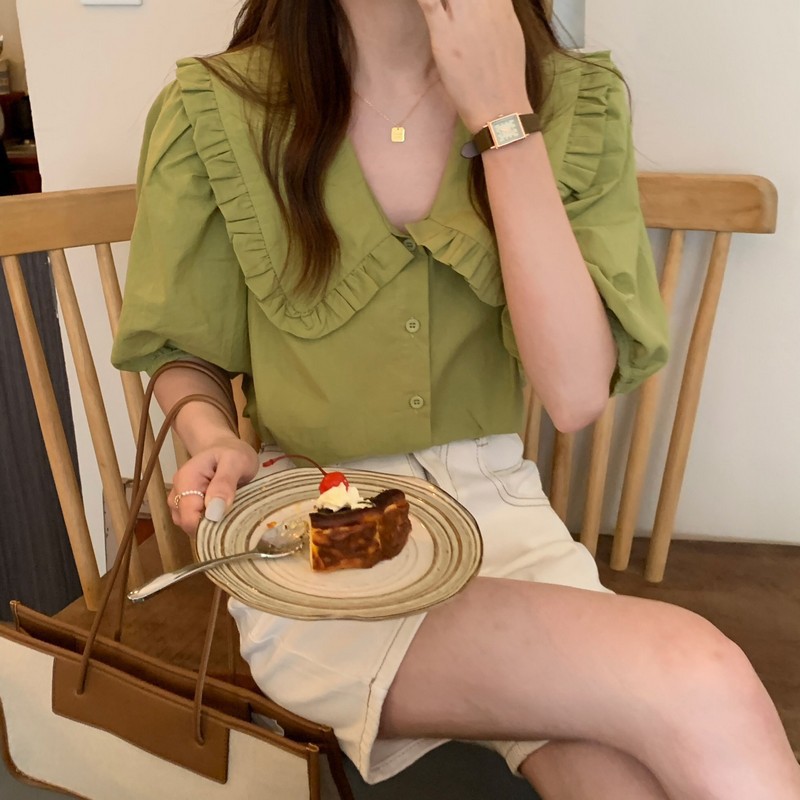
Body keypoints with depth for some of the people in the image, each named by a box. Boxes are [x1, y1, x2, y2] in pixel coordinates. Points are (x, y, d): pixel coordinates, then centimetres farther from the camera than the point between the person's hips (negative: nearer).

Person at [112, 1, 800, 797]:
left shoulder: (575, 102, -1)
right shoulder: (213, 113, -5)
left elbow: (577, 395, -14)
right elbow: (173, 350, 8)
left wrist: (503, 118, -16)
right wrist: (209, 437, -15)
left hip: (497, 506, 3)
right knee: (696, 687, -25)